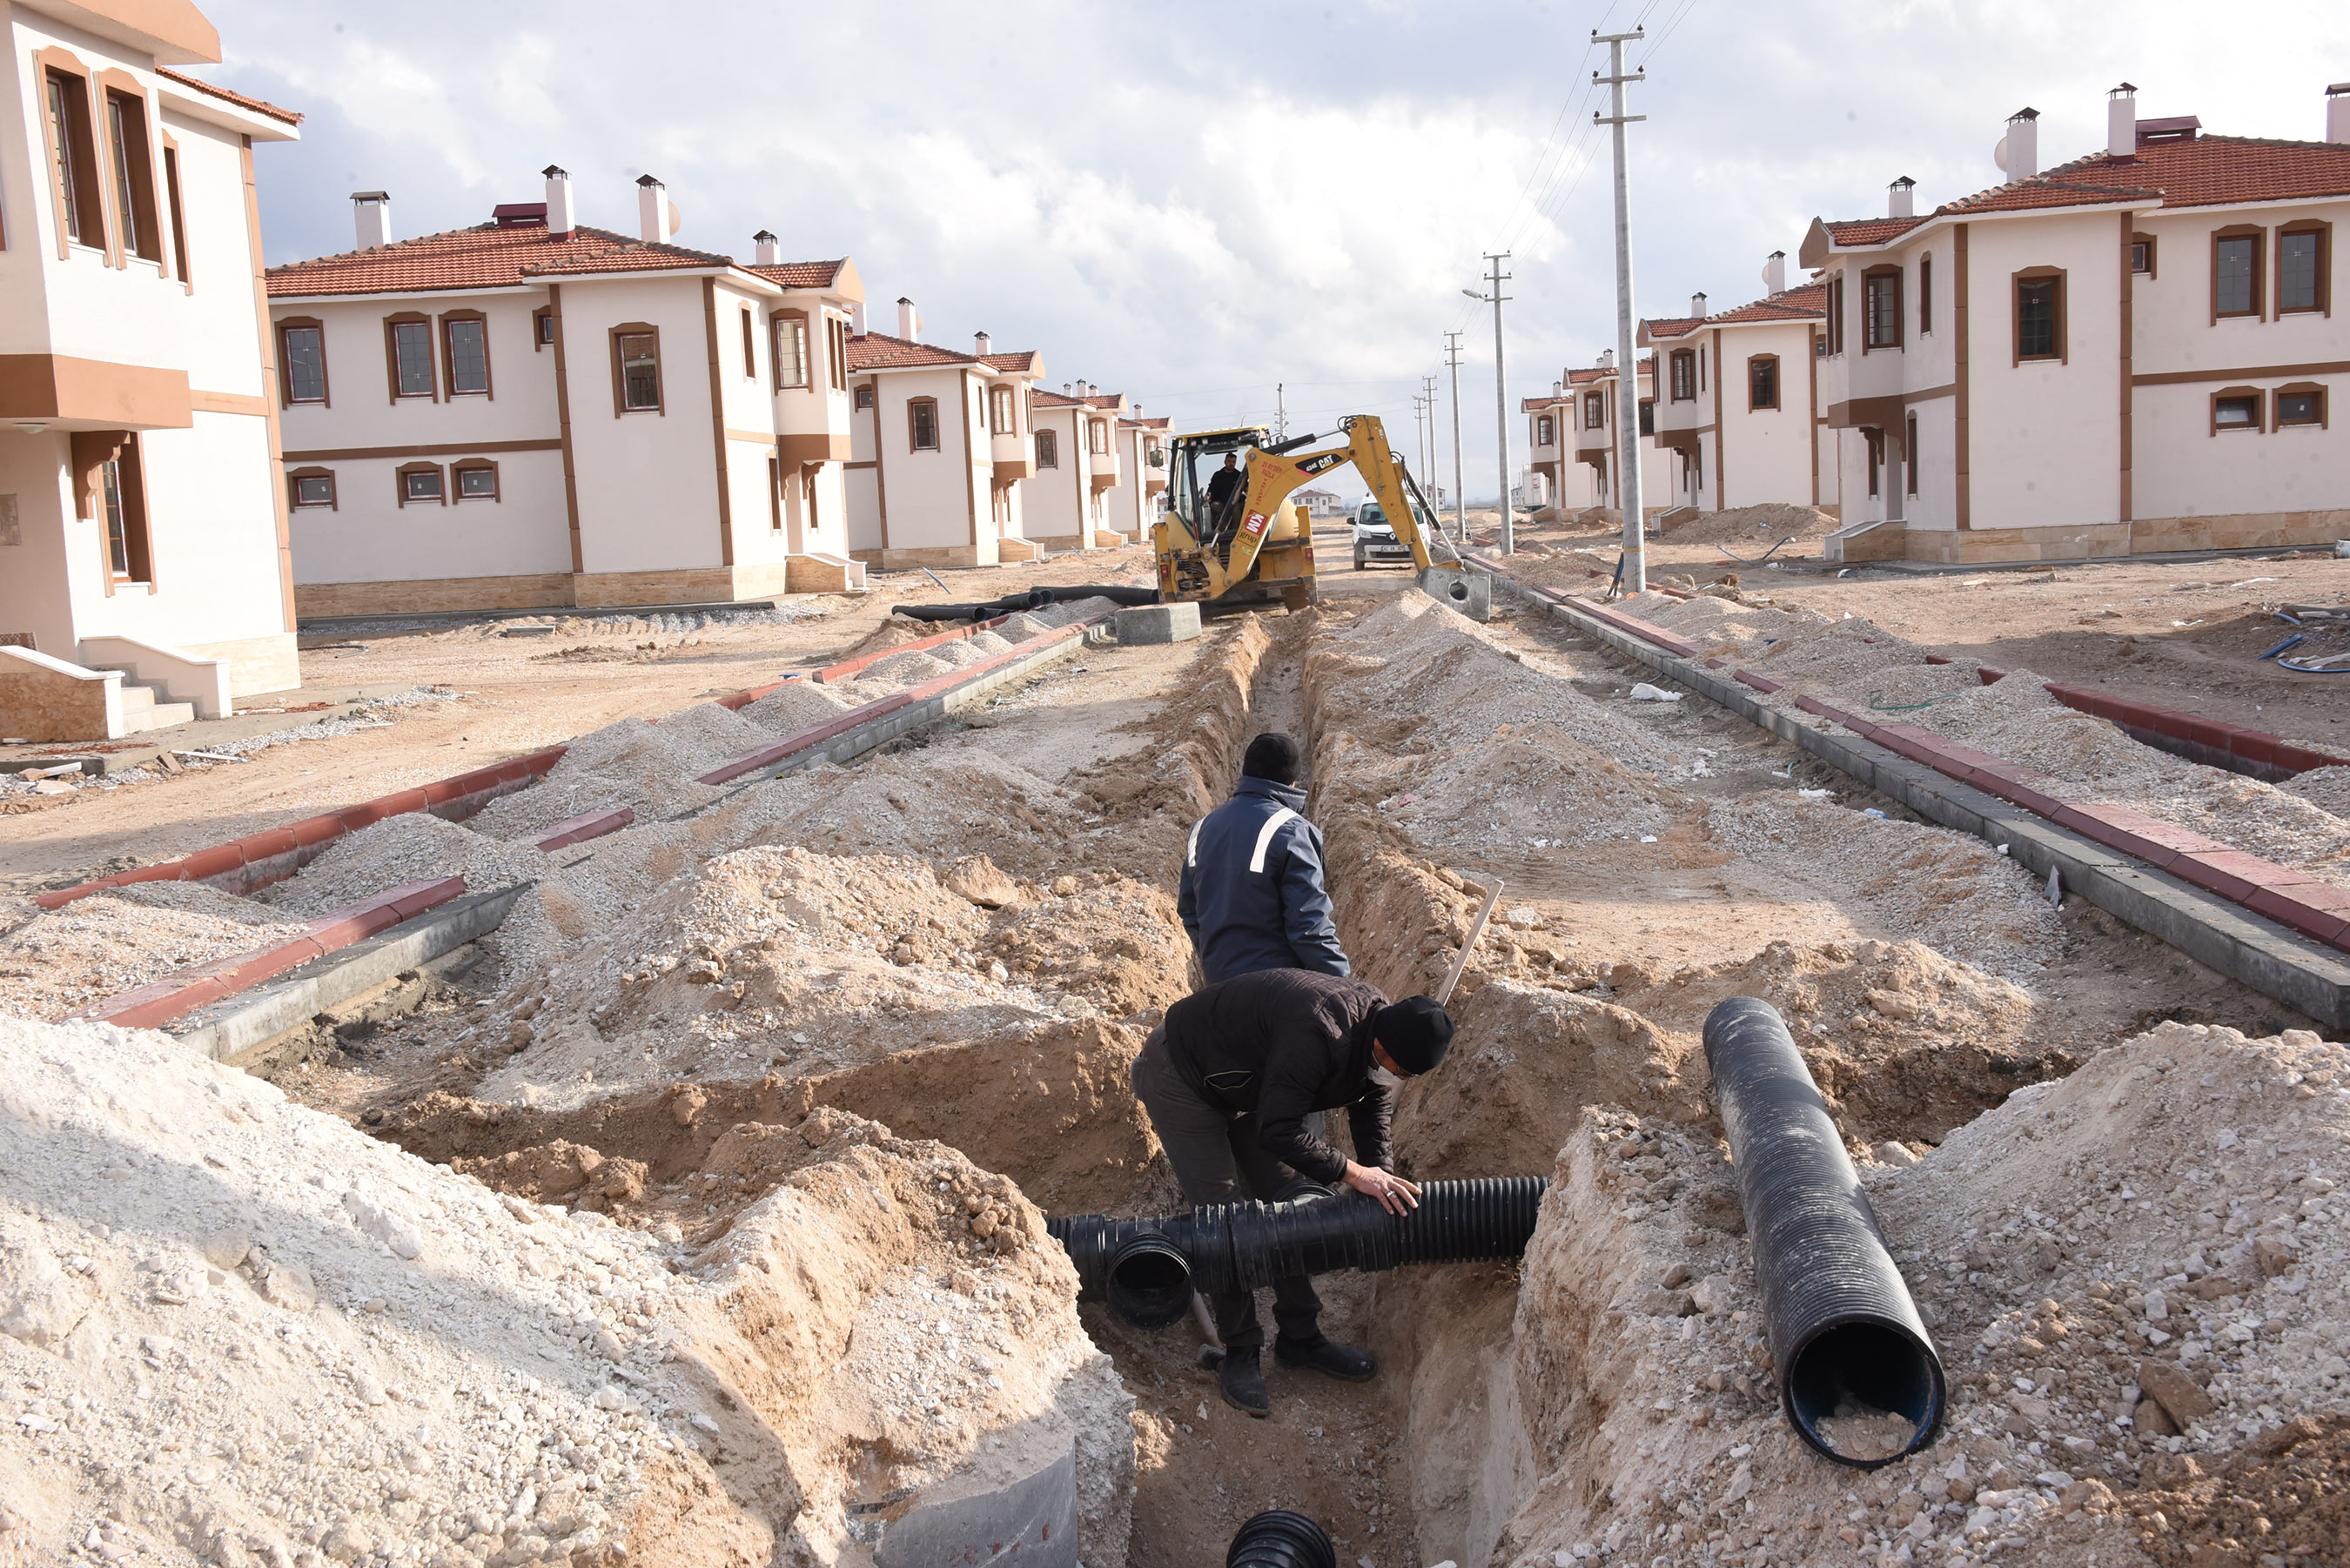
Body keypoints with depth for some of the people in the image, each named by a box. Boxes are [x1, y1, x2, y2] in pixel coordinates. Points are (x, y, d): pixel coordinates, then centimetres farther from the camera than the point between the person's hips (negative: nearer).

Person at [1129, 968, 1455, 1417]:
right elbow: (1277, 1131, -36)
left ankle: (1300, 1337, 18)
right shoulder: (1317, 1033, -40)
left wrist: (1385, 1188, -17)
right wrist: (1351, 1172, -34)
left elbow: (1374, 1119, -3)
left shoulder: (1381, 1031, -13)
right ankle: (1240, 1351, 3)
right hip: (1181, 1079, -8)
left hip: (1247, 1088, 8)